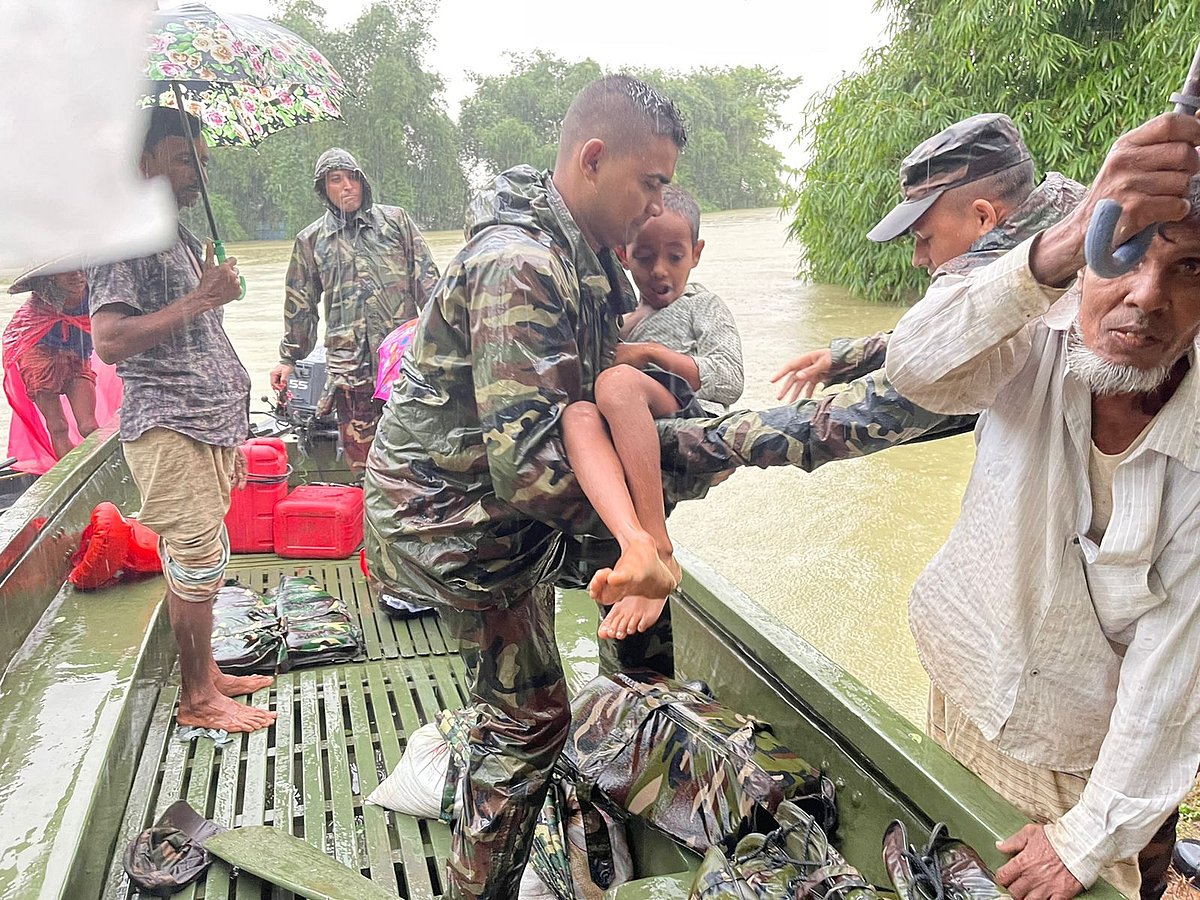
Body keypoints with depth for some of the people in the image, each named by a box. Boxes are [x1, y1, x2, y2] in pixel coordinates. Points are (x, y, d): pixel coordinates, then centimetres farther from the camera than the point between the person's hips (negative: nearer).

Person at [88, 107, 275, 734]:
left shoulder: (185, 240, 19)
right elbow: (111, 342, -21)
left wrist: (229, 436, 23)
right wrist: (199, 300, -22)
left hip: (207, 429, 9)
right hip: (167, 431, -9)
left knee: (199, 561, 15)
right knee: (196, 565, -3)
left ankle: (207, 675, 26)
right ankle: (197, 700, 10)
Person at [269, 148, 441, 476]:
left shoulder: (395, 220, 12)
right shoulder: (310, 240, 15)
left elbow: (426, 277, 10)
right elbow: (300, 305, 21)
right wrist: (289, 358, 22)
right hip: (349, 365, 1)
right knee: (361, 455, 0)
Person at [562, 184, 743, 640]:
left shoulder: (702, 307, 21)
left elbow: (729, 382, 2)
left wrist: (650, 352, -1)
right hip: (624, 448, 3)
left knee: (617, 381, -34)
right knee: (577, 414, -32)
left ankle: (660, 548, -36)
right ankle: (635, 545, -55)